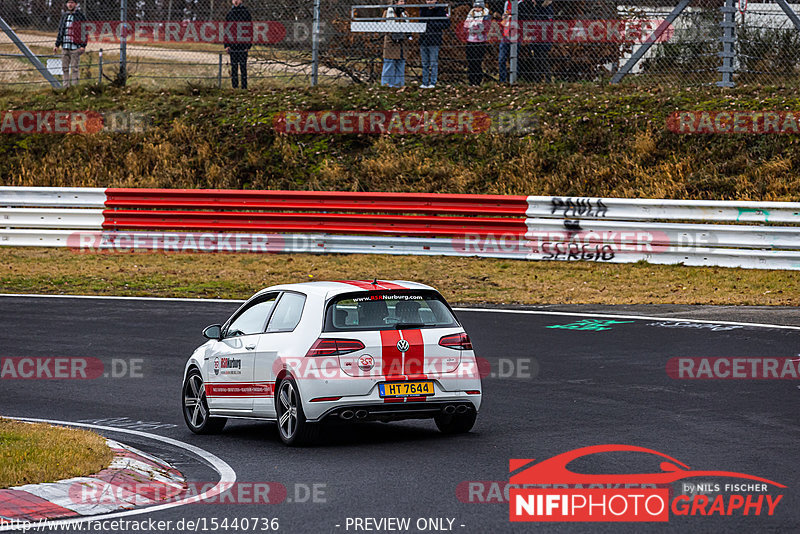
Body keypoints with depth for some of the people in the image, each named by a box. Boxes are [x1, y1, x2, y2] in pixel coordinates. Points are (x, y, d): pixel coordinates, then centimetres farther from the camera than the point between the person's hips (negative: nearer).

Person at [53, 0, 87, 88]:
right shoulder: (64, 16, 16)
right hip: (65, 47, 5)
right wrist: (57, 45, 14)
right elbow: (60, 31, 20)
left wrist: (83, 46, -11)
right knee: (65, 68, 5)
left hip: (75, 47, -5)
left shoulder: (80, 16, 0)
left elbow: (84, 32, -3)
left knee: (75, 69, -5)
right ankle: (66, 86, 10)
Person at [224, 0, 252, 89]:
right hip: (232, 44, 3)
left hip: (243, 45, -3)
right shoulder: (229, 14, 11)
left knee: (243, 66, -4)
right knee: (234, 66, 4)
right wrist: (226, 45, 6)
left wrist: (248, 45, -4)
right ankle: (234, 86, 8)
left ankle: (244, 87, -1)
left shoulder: (246, 13, 3)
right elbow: (226, 30, 14)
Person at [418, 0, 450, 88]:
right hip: (423, 40, 5)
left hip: (434, 41, -5)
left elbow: (447, 24, -10)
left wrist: (432, 24, -17)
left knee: (433, 63, -2)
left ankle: (433, 83, 1)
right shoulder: (423, 9, 11)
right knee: (424, 63, 8)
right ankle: (425, 83, 12)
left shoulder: (440, 10, -5)